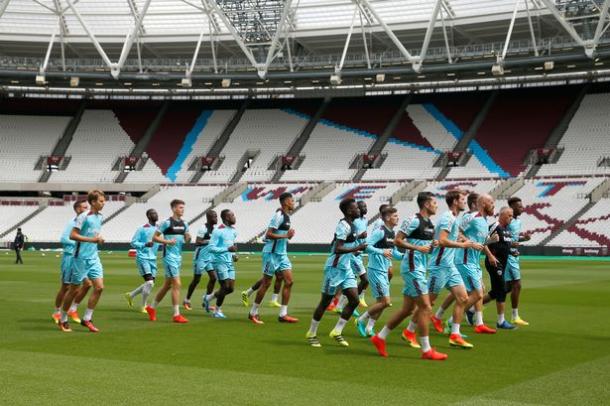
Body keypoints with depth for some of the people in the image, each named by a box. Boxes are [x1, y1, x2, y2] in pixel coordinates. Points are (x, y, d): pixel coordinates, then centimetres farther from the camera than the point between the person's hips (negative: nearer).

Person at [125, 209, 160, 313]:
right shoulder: (142, 229, -8)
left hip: (153, 259, 7)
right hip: (143, 258, -7)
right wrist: (145, 244, -22)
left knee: (150, 284, 7)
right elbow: (133, 242, -7)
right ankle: (144, 307, -2)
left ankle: (131, 295, 30)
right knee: (149, 282, -16)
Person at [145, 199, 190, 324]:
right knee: (177, 284, -11)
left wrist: (188, 238, -5)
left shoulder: (184, 224, 10)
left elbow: (186, 240, 17)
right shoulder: (167, 223, -10)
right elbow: (154, 238, -8)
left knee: (167, 285, 15)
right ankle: (176, 315, -6)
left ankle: (152, 308, 30)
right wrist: (168, 241, -20)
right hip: (169, 256, -8)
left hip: (178, 257, 8)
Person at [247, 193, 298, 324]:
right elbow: (268, 234, -21)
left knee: (289, 281, 1)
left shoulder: (286, 216, 13)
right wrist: (286, 236, -20)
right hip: (272, 253, -9)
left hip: (281, 254, 9)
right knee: (266, 283, -1)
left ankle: (283, 314, 5)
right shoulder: (279, 216, -16)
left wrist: (288, 235, 3)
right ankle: (253, 313, 12)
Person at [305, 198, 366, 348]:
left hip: (346, 269, 9)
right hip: (335, 268, -9)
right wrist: (357, 248, -23)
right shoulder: (344, 226, -18)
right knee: (325, 301, 2)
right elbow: (337, 249, -27)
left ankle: (337, 332, 11)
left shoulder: (350, 225, 11)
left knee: (354, 300, 1)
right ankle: (311, 334, 17)